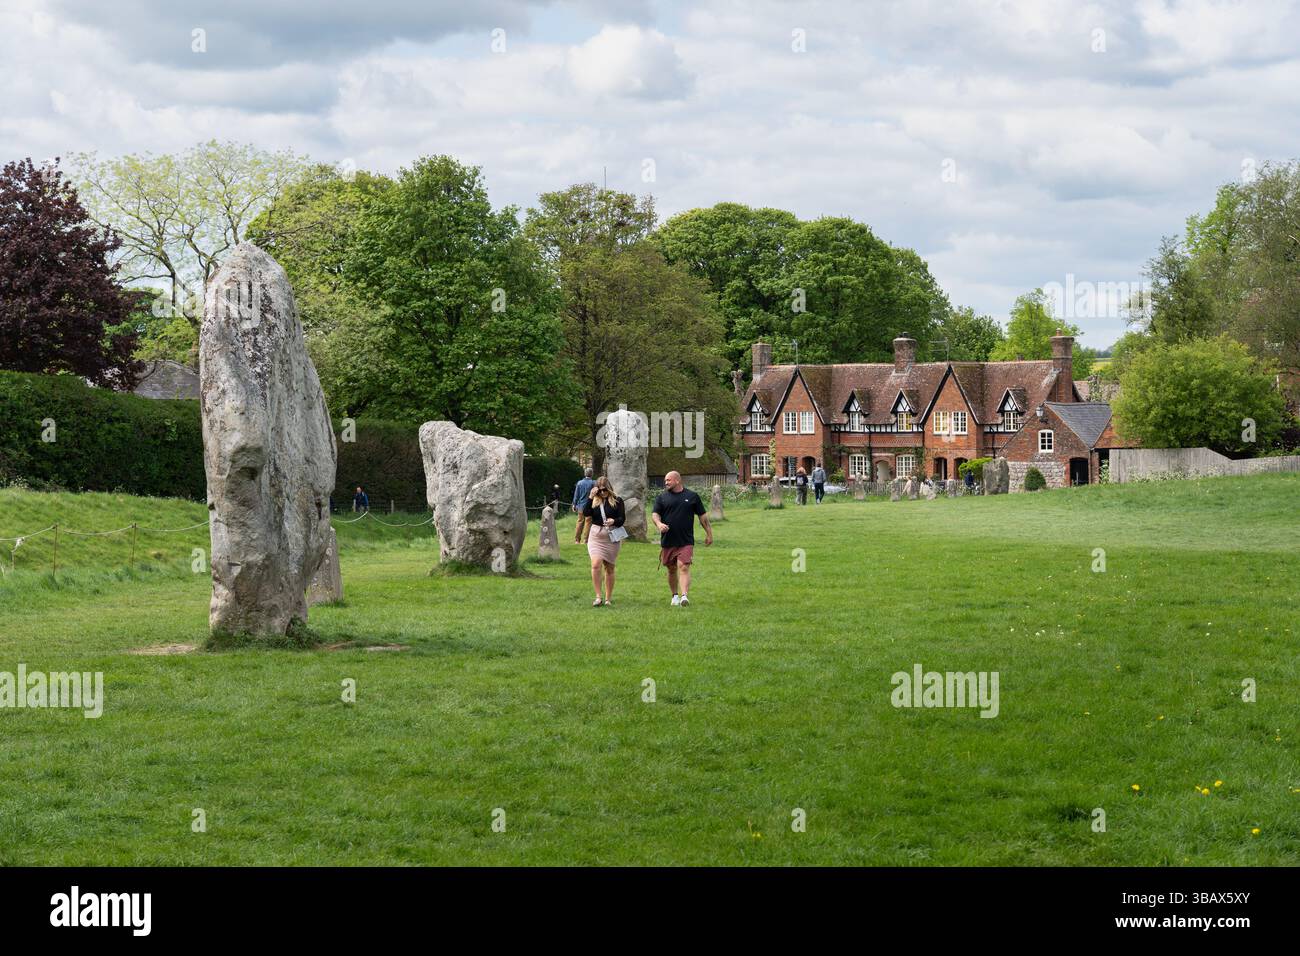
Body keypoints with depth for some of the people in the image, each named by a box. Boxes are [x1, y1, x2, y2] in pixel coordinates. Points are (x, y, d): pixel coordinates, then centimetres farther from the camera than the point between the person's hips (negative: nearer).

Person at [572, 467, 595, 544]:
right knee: (588, 522, 0)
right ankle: (585, 540, -3)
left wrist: (574, 505, 13)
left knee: (580, 522, 11)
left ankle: (577, 540, 13)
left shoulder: (579, 483, 3)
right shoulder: (593, 483, -8)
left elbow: (576, 495, 6)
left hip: (580, 506, 4)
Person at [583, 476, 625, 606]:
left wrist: (614, 521, -24)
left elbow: (622, 518, -3)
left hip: (612, 537, -1)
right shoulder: (594, 501, 6)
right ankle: (599, 596, -12)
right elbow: (586, 514, -8)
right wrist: (590, 498, -14)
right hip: (596, 536, 1)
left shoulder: (617, 501, 2)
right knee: (596, 565, -17)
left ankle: (608, 598, 18)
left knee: (609, 568, 9)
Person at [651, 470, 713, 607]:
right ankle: (675, 596, 27)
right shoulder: (662, 497, 8)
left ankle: (684, 596, -25)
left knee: (684, 568, -15)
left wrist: (709, 533, 12)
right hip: (667, 541, 2)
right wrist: (659, 524, -20)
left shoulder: (692, 496, 6)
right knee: (671, 569, 11)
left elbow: (703, 516, 12)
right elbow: (655, 514, 2)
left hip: (686, 541, -2)